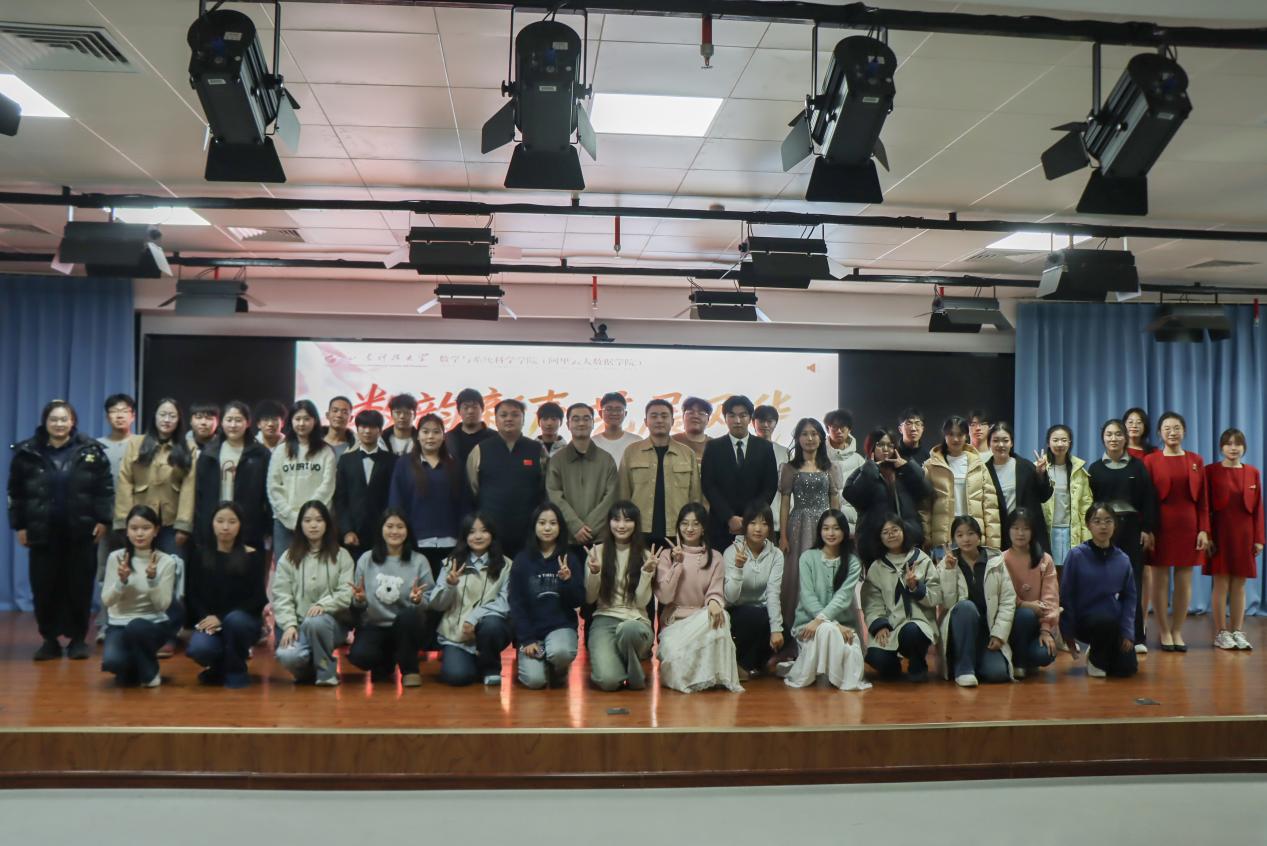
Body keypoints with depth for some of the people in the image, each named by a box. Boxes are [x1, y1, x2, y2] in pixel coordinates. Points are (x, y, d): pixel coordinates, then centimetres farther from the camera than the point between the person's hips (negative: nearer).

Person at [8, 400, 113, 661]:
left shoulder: (90, 451, 0)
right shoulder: (27, 453, 3)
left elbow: (105, 488, 1)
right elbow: (16, 492, 7)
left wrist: (103, 520, -5)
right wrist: (19, 525, 3)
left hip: (81, 531, -1)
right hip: (42, 532, 1)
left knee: (79, 586, 3)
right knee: (44, 588, 3)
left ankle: (78, 639, 14)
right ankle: (49, 639, 14)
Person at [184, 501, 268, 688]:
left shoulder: (252, 556, -4)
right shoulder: (201, 554, 4)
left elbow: (257, 599, -7)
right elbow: (191, 594, 5)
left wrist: (222, 618, -17)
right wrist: (205, 617, -14)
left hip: (244, 619, -1)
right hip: (208, 621, 2)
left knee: (234, 620, -36)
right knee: (197, 649, -30)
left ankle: (236, 671, -7)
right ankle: (220, 667, 9)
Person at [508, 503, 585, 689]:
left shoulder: (570, 559, 3)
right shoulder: (522, 560, 1)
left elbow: (578, 601, 0)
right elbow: (516, 603, -1)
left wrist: (568, 580, -20)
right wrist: (526, 640, -10)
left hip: (561, 625, 0)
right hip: (531, 629, 0)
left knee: (560, 652, -35)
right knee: (534, 680, -22)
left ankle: (558, 670, 3)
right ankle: (538, 659, 15)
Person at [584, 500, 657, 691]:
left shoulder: (644, 555, 5)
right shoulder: (597, 552, 5)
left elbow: (642, 602, -2)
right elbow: (589, 598, 4)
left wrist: (647, 572, -15)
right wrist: (594, 573, -13)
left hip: (636, 620, 1)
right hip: (604, 619, -1)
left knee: (628, 630, -41)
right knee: (608, 680, -29)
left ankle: (634, 675, -11)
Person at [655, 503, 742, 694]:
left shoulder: (714, 557, 8)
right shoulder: (667, 555, 3)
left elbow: (716, 591, -2)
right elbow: (664, 597, -7)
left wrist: (714, 602, -27)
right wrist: (677, 564, -14)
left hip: (702, 619, 2)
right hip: (675, 620, -2)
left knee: (720, 616, -35)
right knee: (675, 651, -35)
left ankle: (715, 675, -20)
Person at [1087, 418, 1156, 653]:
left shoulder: (1137, 466, 5)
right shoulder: (1095, 469, 6)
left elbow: (1148, 499, 2)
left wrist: (1147, 529, -4)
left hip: (1132, 527, 0)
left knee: (1134, 581, 0)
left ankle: (1135, 637, 5)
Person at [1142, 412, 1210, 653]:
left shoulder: (1196, 460, 8)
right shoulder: (1150, 460, -1)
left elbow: (1203, 499, 6)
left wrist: (1204, 530, 0)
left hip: (1188, 526, 3)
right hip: (1161, 525, -3)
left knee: (1185, 581, 5)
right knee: (1160, 580, 1)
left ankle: (1178, 631, 15)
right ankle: (1164, 632, 10)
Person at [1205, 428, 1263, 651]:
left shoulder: (1253, 473, 8)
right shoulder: (1211, 471, -1)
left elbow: (1257, 508, 7)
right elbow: (1205, 507, -3)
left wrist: (1258, 538, 2)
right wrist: (1206, 536, -10)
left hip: (1244, 536, 3)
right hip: (1220, 534, -3)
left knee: (1239, 585, 6)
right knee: (1221, 584, 0)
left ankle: (1238, 631, 13)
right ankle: (1220, 633, 6)